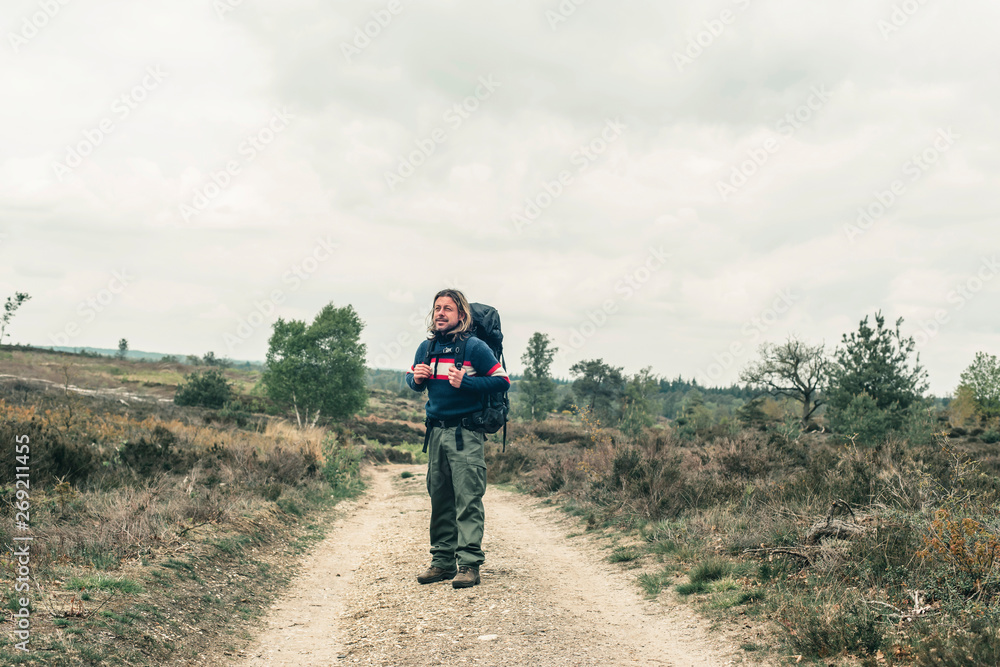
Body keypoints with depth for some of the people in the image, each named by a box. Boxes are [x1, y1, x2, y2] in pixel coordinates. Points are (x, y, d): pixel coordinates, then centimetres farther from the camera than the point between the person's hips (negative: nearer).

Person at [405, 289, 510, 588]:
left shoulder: (474, 347, -8)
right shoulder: (426, 347, 10)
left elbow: (502, 381, -8)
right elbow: (412, 379, 24)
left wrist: (465, 382, -18)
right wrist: (416, 378, 0)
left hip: (466, 433, -6)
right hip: (436, 431, 6)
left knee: (468, 499, -9)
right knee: (439, 498, 9)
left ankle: (469, 564, -7)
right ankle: (442, 561, 17)